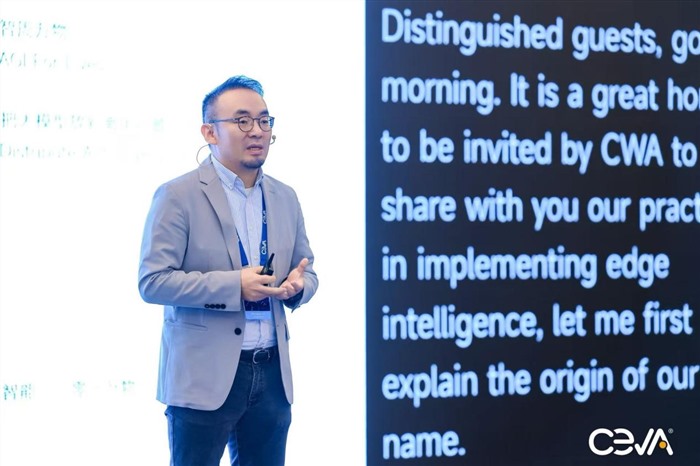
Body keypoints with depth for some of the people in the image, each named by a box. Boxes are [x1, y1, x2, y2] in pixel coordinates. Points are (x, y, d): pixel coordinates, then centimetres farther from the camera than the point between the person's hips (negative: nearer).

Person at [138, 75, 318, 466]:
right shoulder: (178, 196, -6)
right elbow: (152, 282, -12)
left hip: (273, 375, 5)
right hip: (204, 376, -5)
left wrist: (298, 284, -6)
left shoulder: (285, 198, 11)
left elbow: (308, 270, 18)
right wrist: (233, 286, -19)